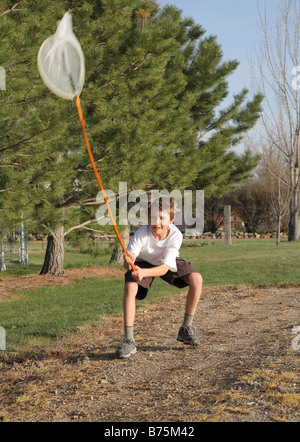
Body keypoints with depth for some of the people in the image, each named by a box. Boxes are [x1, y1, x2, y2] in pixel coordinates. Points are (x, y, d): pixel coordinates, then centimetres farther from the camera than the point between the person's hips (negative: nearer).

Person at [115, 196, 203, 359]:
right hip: (143, 262, -1)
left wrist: (143, 272, -57)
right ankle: (129, 340, -22)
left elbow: (165, 267, -39)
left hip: (168, 263, 2)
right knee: (129, 287, -30)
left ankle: (186, 329, -3)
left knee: (196, 279, -20)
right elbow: (127, 264, -43)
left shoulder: (175, 235, -32)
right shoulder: (142, 233, -35)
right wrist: (128, 262, -68)